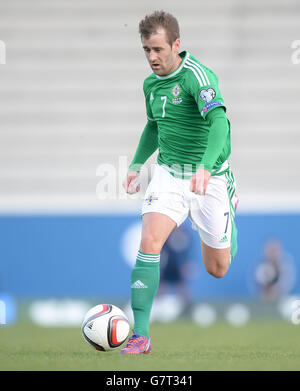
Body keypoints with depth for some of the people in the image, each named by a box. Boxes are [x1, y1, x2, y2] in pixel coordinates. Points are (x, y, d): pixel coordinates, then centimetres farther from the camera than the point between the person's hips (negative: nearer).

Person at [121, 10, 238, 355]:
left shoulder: (196, 75, -20)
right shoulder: (151, 84, 4)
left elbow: (218, 119, -35)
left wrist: (205, 166, -48)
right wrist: (137, 164, 15)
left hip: (210, 179, -4)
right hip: (168, 174, 4)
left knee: (217, 270, 10)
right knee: (149, 242, -21)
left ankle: (230, 204, 45)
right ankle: (140, 335, -20)